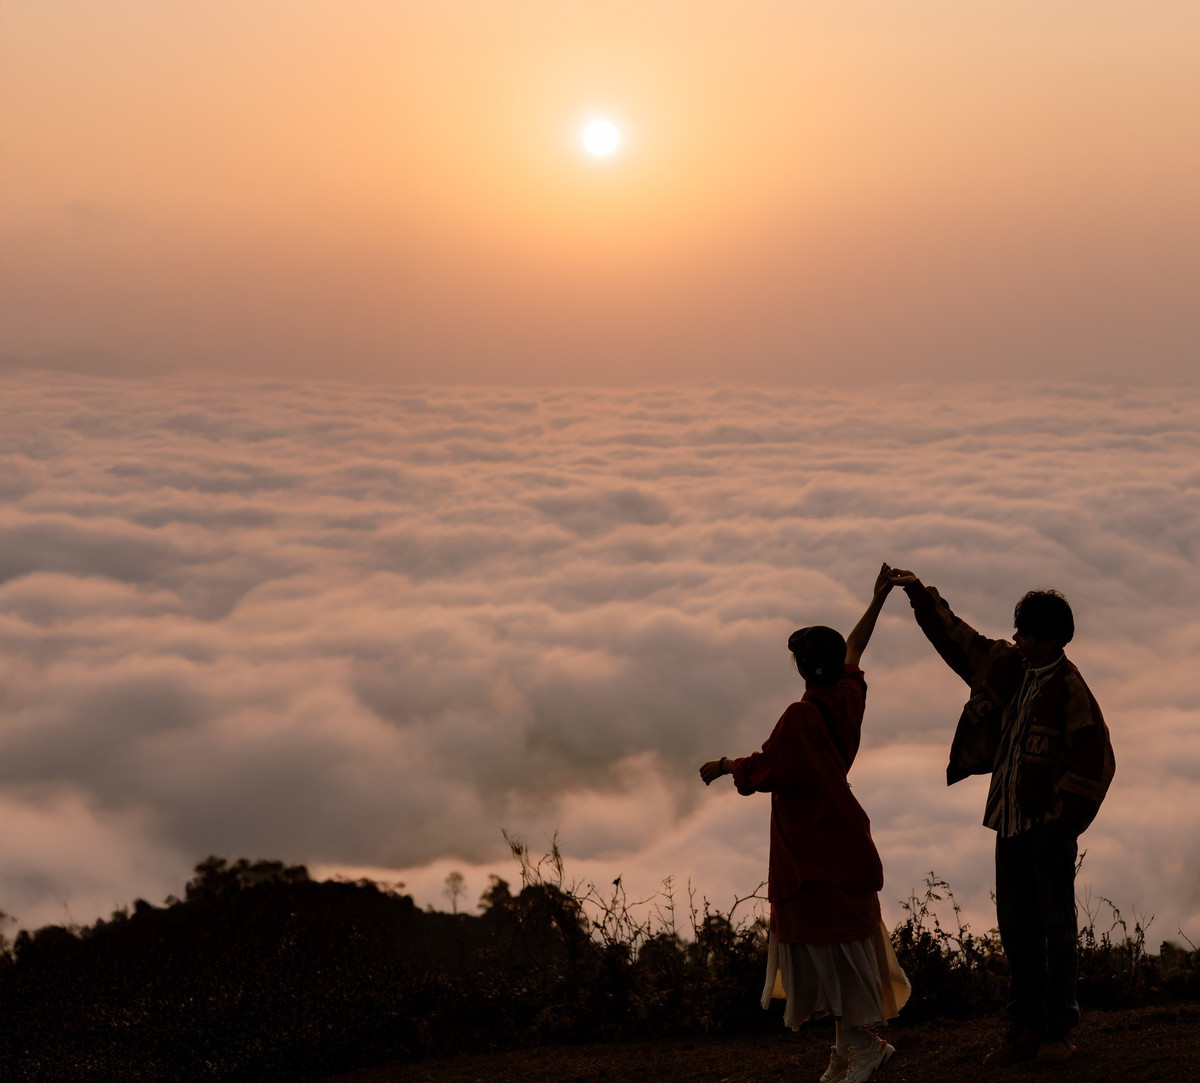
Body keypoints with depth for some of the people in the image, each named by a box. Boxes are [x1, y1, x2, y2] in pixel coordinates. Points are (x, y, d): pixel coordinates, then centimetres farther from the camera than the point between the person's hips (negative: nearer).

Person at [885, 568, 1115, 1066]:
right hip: (1009, 820, 7)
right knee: (1016, 926, 9)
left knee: (1057, 926, -1)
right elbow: (954, 636, 22)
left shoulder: (1071, 690, -12)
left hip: (1049, 824, -7)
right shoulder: (1005, 663, 8)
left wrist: (1062, 818, -13)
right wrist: (921, 594, 18)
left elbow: (1095, 761, -14)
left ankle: (1059, 1029, 6)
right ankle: (1027, 1029, 14)